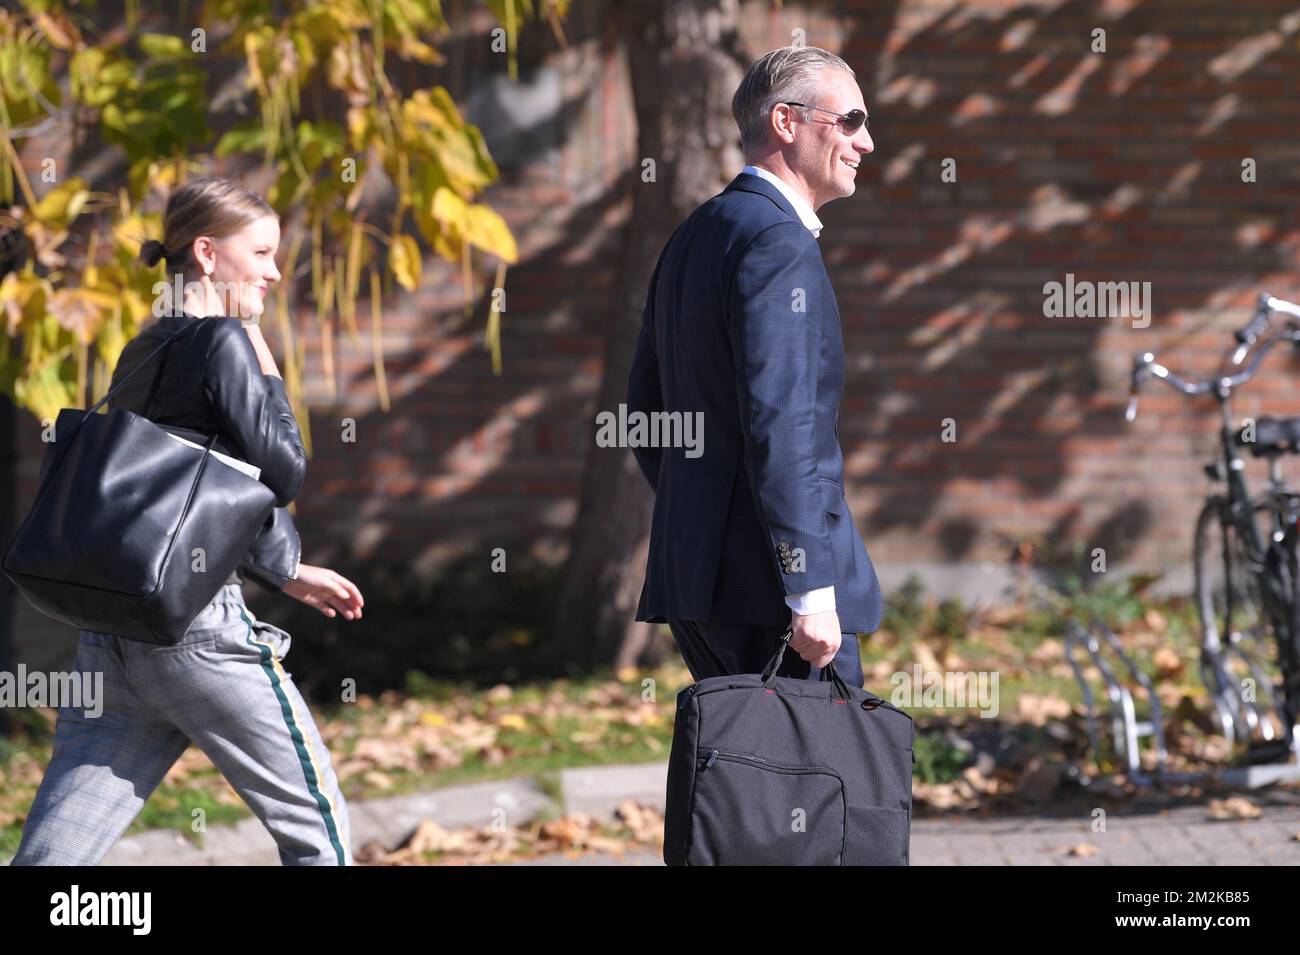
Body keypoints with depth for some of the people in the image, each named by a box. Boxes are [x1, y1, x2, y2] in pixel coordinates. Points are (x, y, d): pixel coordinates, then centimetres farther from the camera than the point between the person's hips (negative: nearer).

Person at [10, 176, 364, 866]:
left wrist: (286, 575, 32)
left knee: (50, 857, -1)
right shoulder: (222, 343, -7)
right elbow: (283, 474, -6)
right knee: (316, 830, 9)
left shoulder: (140, 355, 18)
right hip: (200, 628, -7)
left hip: (110, 631, 7)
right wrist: (265, 364, 3)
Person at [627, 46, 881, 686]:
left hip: (693, 568, 10)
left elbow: (645, 407, 22)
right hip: (768, 584, -10)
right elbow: (778, 424, -21)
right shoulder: (777, 245, -13)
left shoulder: (694, 236, 17)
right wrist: (810, 591, -22)